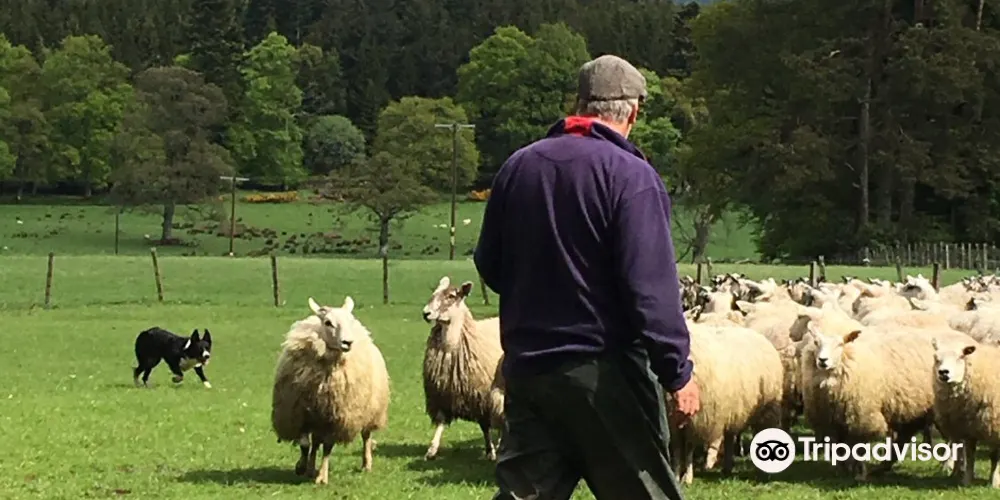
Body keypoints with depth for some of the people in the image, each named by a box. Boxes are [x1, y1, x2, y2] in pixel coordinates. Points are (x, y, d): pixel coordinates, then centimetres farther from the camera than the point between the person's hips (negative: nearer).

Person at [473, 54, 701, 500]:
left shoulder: (518, 166, 7)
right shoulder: (630, 175, -12)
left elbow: (489, 264, 15)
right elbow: (651, 287, -18)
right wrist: (677, 372, -14)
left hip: (525, 364, 6)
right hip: (603, 371, -5)